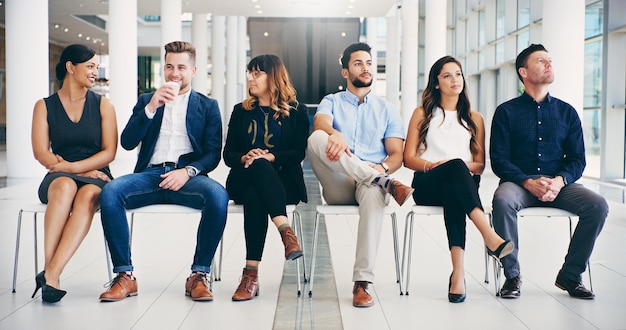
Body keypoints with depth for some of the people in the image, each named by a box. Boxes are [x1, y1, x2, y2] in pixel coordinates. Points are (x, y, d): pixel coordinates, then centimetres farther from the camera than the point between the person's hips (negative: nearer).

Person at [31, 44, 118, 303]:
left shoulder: (103, 105, 11)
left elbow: (109, 152, 2)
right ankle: (50, 274, -42)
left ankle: (51, 273, -44)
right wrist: (86, 171, -12)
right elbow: (41, 153, -1)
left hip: (96, 178, 0)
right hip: (58, 177, 0)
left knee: (87, 196, -36)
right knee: (65, 187, -37)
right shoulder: (44, 106, 10)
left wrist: (73, 167, -14)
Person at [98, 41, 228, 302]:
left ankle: (199, 275, -22)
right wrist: (151, 108, -4)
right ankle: (125, 276, -20)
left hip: (187, 176, -1)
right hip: (150, 173, 2)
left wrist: (188, 171, -14)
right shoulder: (146, 101, 22)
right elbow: (127, 142, 8)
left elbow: (213, 153, 6)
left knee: (218, 195, -35)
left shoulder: (208, 106, 18)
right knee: (109, 192, -29)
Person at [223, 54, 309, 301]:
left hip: (283, 181, -1)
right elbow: (228, 154, 9)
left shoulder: (296, 111, 12)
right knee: (258, 166, -36)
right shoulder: (241, 111, 19)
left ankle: (251, 272, -42)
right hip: (243, 180, 2)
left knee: (254, 195, -36)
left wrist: (270, 157, -18)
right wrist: (245, 158, -13)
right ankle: (286, 230, -49)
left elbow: (299, 153, -2)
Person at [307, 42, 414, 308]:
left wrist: (383, 168, -17)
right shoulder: (332, 102, 18)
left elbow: (396, 154, 8)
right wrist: (334, 134, -33)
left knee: (374, 193, -40)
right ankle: (388, 185, -33)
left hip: (371, 182, 0)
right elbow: (320, 123, -8)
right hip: (338, 187, 0)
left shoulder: (387, 109, 20)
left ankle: (362, 283, -41)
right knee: (317, 138, -28)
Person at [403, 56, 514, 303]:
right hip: (427, 185, -1)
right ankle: (489, 236, -55)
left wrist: (467, 167, -10)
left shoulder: (474, 118, 22)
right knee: (456, 166, -39)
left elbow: (479, 165, 14)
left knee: (453, 193, -40)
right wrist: (433, 165, -12)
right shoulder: (422, 114, 18)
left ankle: (458, 271, -52)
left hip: (460, 183, 1)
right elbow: (409, 158, 9)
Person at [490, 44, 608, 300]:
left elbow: (577, 159, 8)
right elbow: (499, 160, -2)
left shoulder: (567, 112, 14)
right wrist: (528, 182, -20)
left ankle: (570, 274, -6)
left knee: (598, 205, -24)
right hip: (519, 183, -3)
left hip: (559, 185, 3)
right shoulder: (506, 112, 5)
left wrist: (559, 181, -14)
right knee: (502, 199, -36)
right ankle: (512, 275, -19)